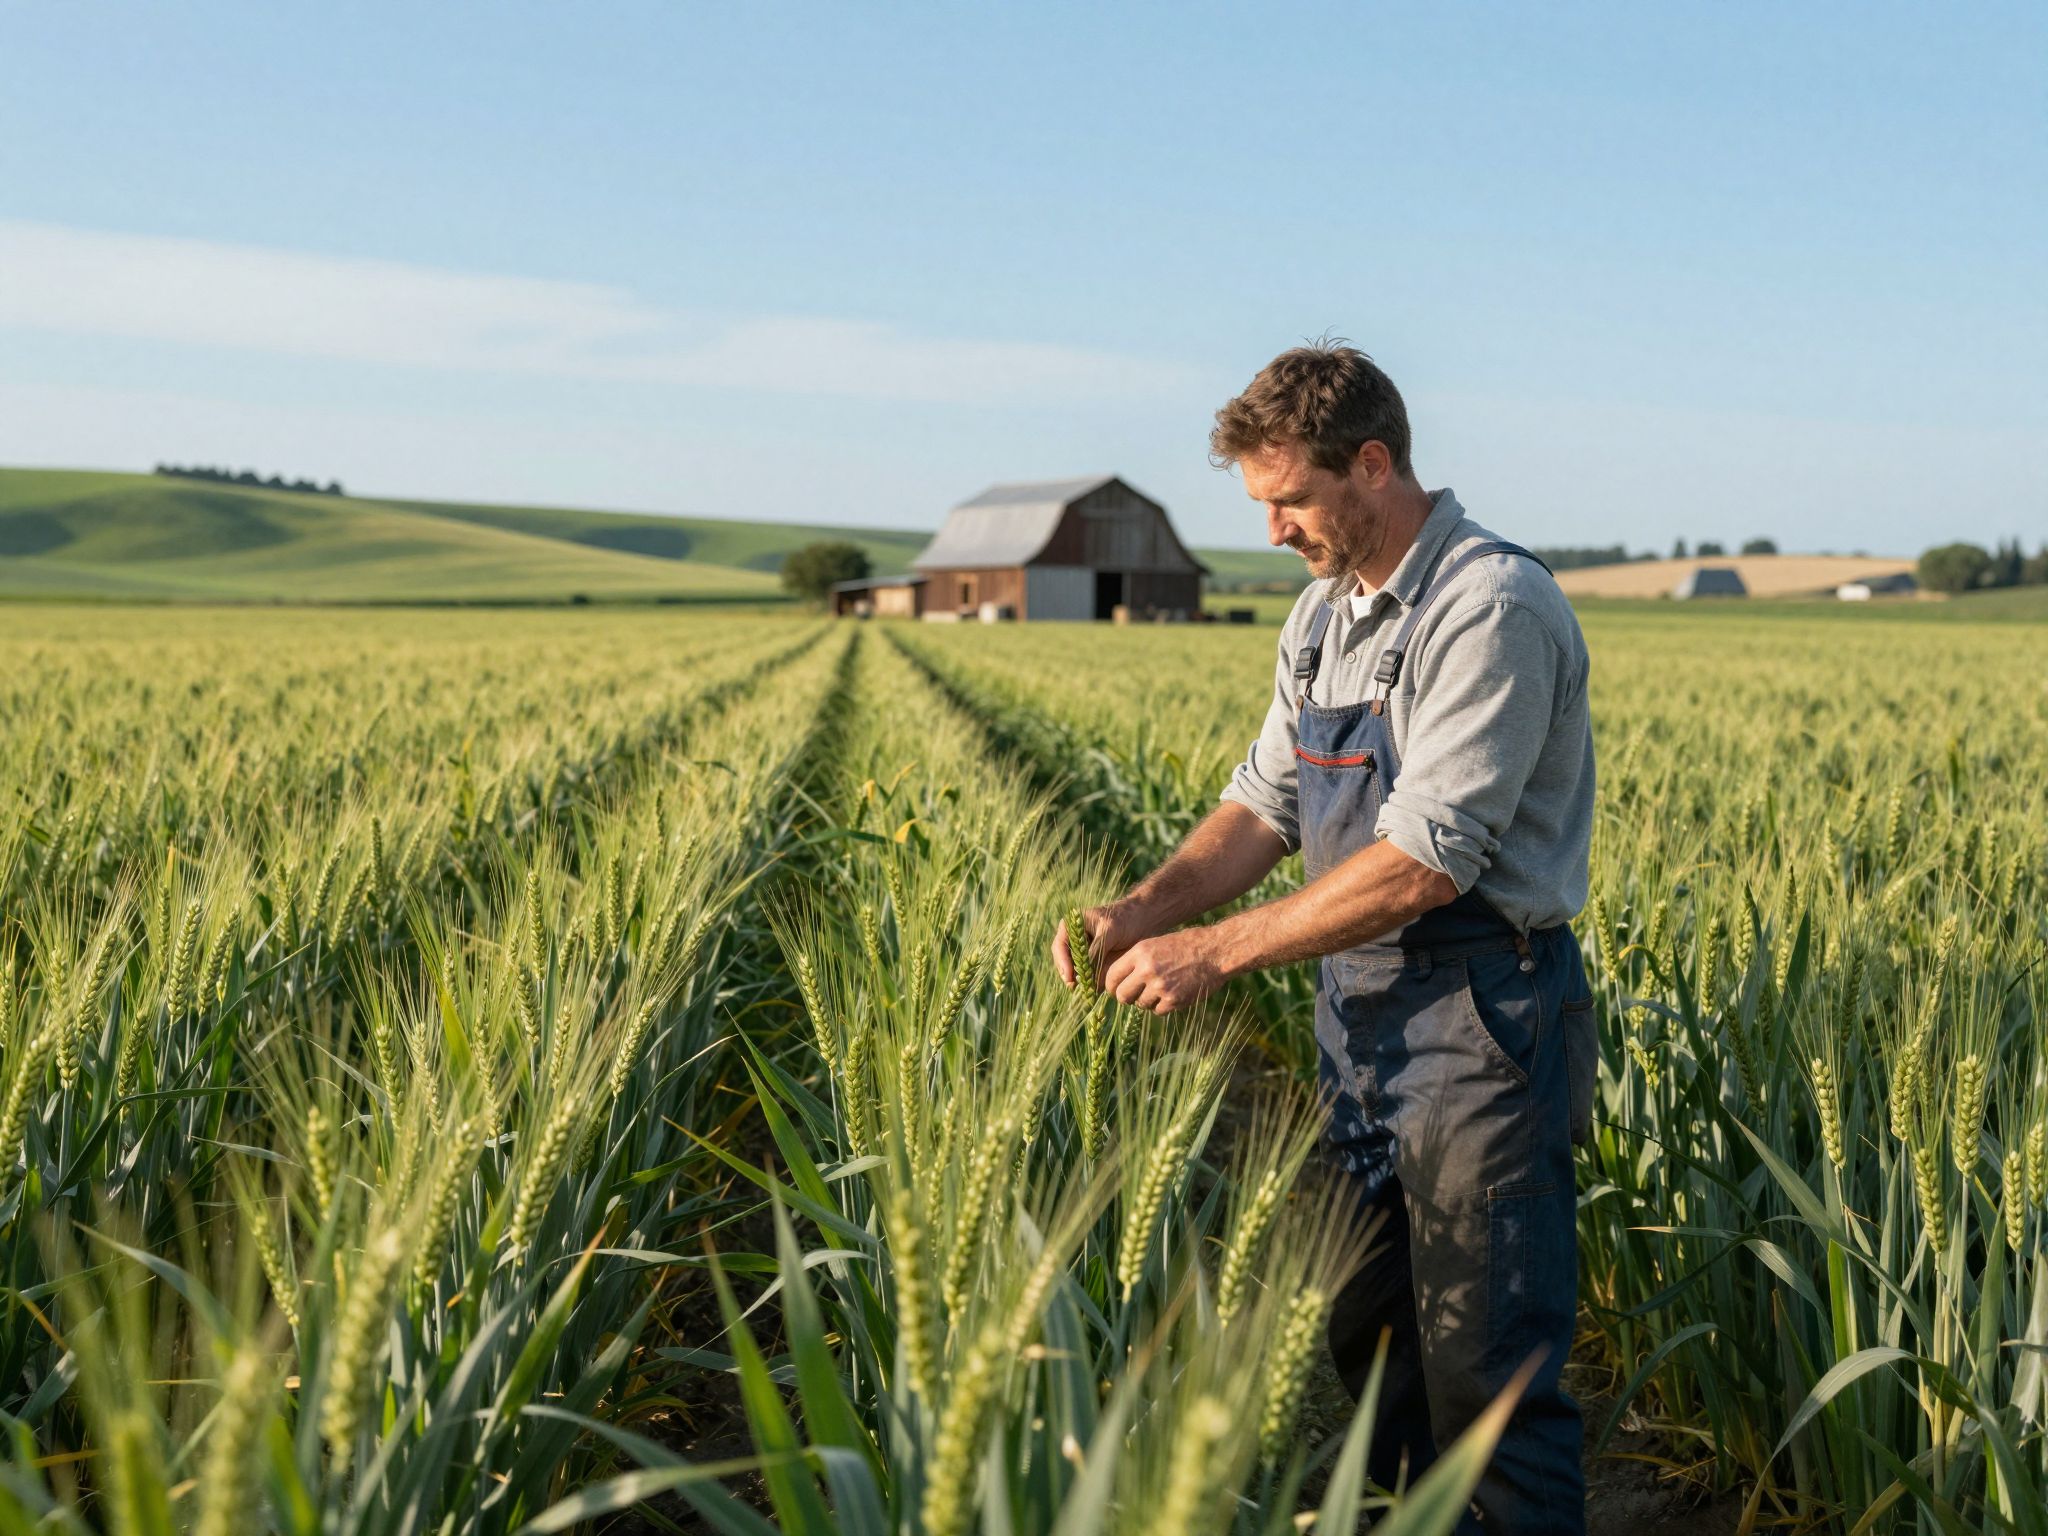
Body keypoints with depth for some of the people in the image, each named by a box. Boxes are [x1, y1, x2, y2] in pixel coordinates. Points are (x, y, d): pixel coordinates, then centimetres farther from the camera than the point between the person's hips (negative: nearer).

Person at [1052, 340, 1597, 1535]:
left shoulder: (1495, 610, -20)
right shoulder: (1326, 610, 10)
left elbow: (1424, 860, -25)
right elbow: (1268, 800, 12)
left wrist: (1219, 951, -22)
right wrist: (1145, 911, -4)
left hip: (1482, 1026, -9)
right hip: (1359, 1010, 9)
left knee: (1487, 1373, 0)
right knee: (1367, 1337, 18)